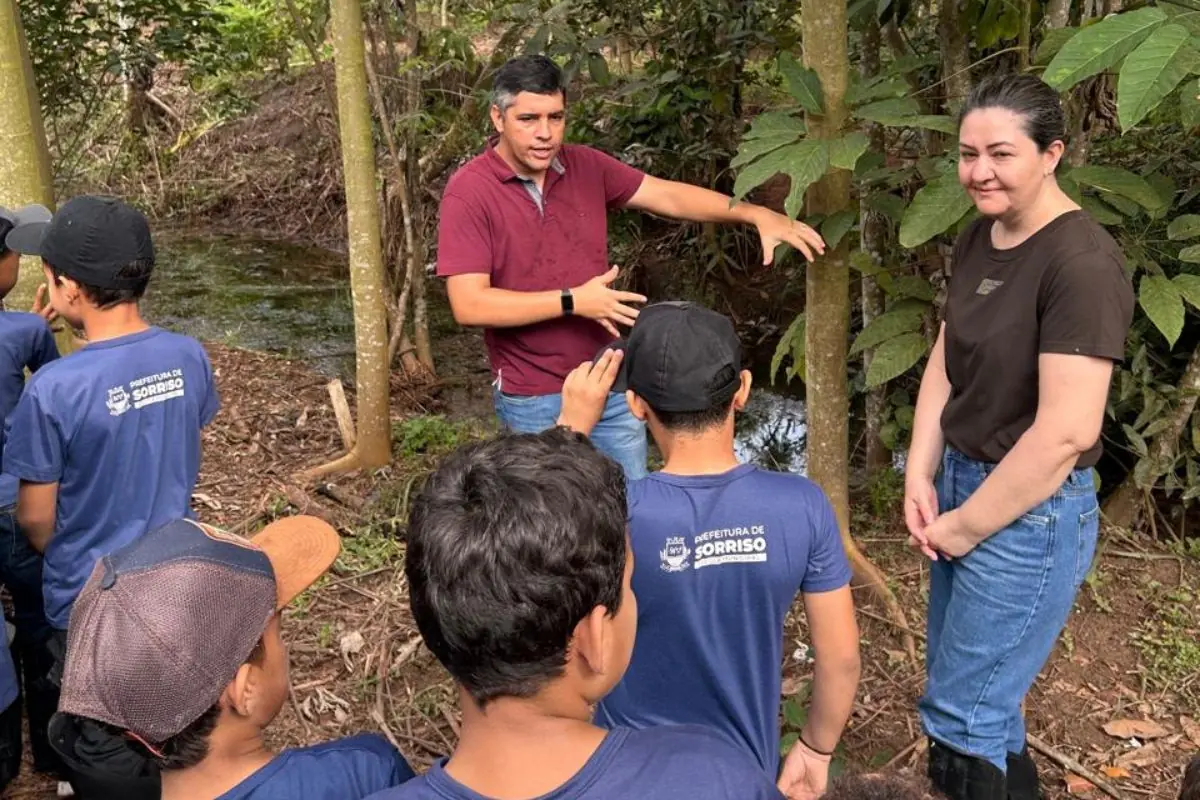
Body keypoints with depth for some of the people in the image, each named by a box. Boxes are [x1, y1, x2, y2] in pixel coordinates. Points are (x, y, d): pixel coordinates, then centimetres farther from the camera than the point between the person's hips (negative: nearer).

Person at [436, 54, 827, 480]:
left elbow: (666, 195, 6)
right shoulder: (469, 192, -15)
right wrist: (572, 301, -22)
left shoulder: (586, 166, 1)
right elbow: (469, 305, -21)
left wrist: (756, 214, -4)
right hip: (535, 400, -5)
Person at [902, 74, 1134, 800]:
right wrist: (921, 478, -1)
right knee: (986, 697, 20)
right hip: (963, 483, 8)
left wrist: (965, 526, -15)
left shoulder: (1082, 262, -21)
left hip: (1030, 513, -7)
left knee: (960, 720, 4)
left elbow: (1067, 431, -25)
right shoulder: (979, 238, 4)